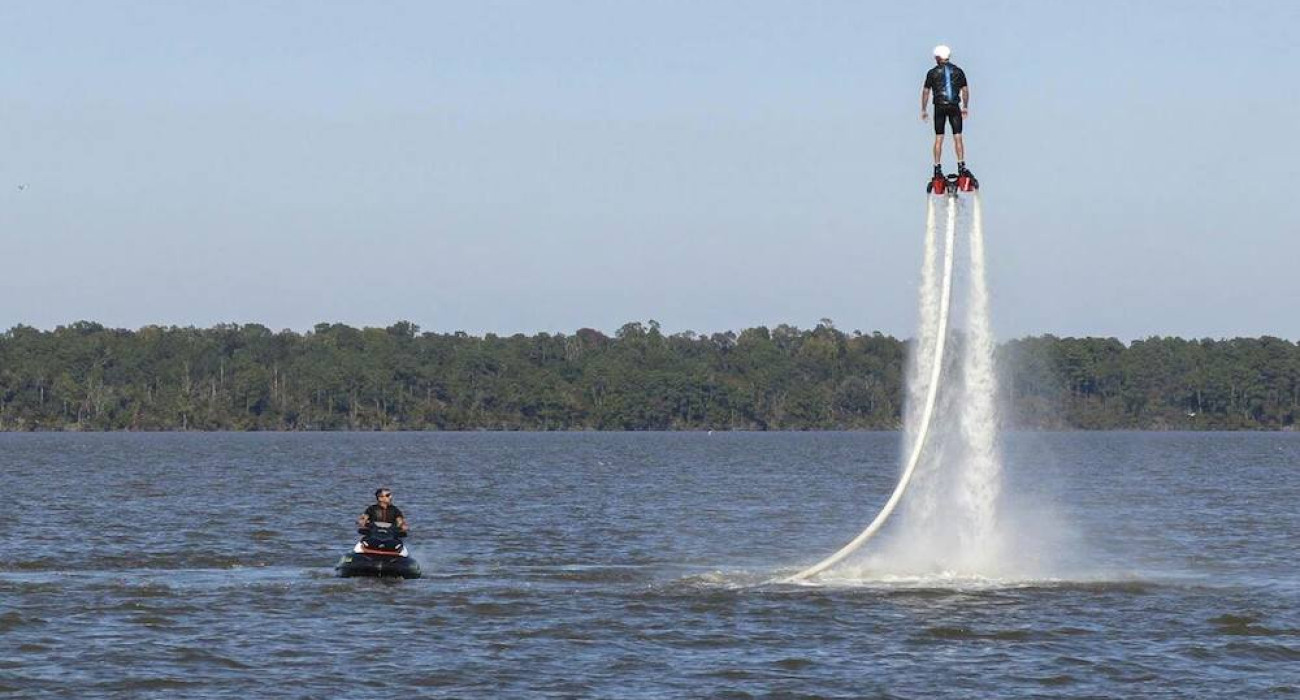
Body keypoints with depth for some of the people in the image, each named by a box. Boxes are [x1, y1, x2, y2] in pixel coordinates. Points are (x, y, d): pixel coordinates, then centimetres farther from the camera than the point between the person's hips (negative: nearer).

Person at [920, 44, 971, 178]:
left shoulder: (932, 73, 0)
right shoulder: (958, 71, 6)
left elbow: (925, 92, 1)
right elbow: (965, 90, 10)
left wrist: (923, 110, 7)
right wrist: (965, 107, 19)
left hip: (940, 107, -1)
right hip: (954, 107, 1)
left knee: (939, 138, 4)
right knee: (957, 137, 3)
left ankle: (937, 168, 4)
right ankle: (961, 166, -4)